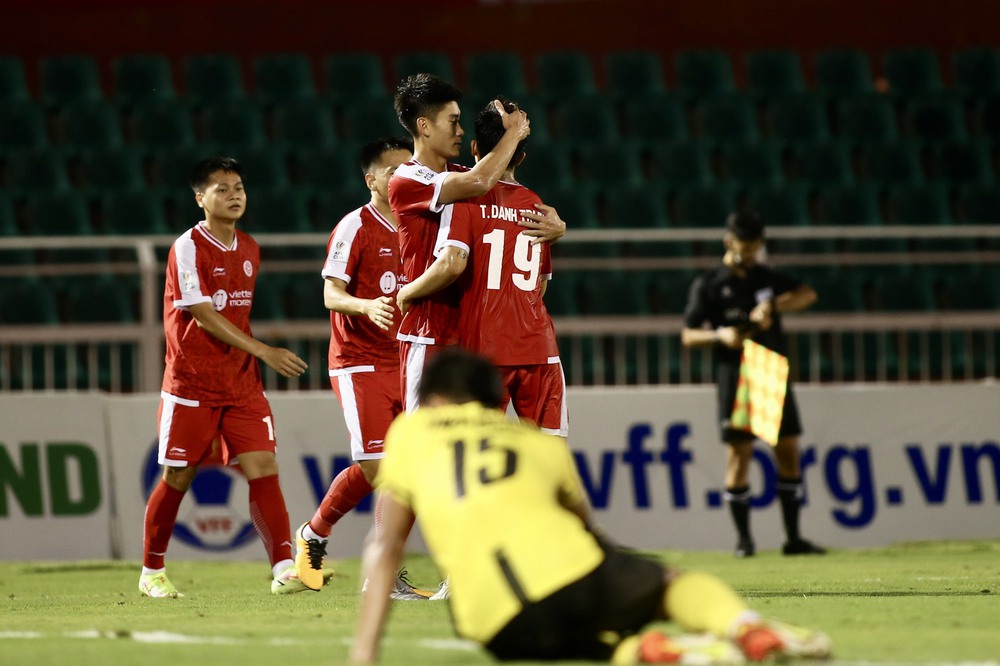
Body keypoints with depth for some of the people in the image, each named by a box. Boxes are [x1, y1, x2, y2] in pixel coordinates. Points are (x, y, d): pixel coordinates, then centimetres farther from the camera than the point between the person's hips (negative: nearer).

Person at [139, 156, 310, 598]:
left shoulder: (250, 250, 10)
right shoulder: (188, 247, -11)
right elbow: (203, 315, -18)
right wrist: (264, 352, -22)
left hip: (240, 383, 5)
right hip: (190, 386, -5)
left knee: (263, 469, -9)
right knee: (178, 478, 4)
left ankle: (284, 569, -15)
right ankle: (151, 572, 20)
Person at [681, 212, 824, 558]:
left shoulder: (767, 277, 12)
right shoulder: (708, 284, 1)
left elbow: (807, 294, 2)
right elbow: (688, 335, -1)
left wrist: (773, 306, -14)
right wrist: (720, 336, -20)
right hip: (735, 377, -4)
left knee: (789, 452, 2)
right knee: (739, 453, -5)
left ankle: (793, 538, 7)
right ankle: (743, 538, 3)